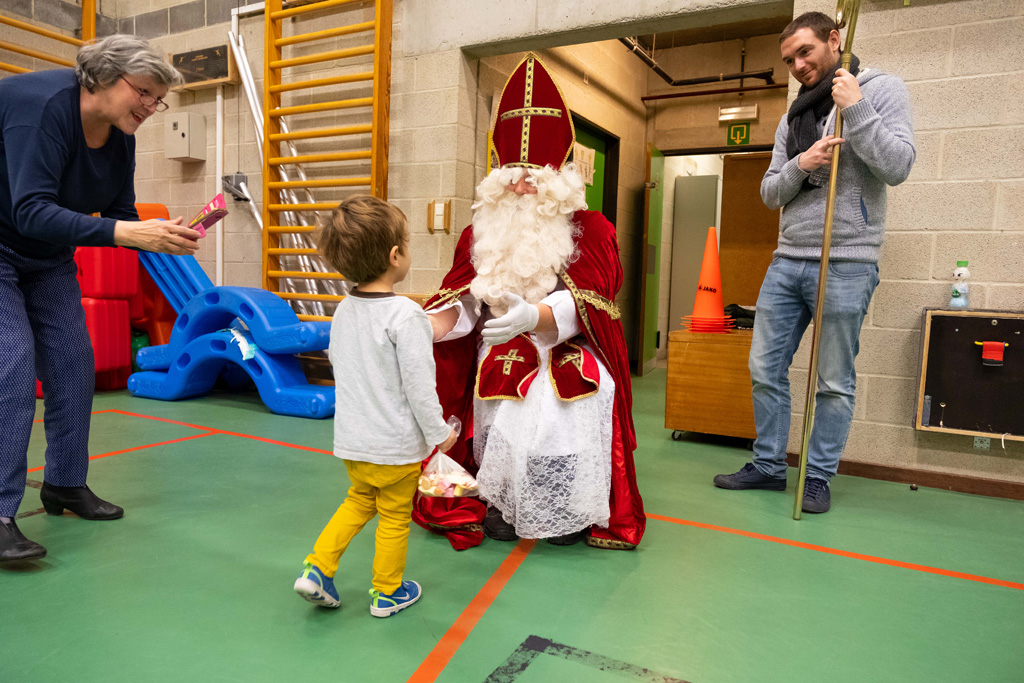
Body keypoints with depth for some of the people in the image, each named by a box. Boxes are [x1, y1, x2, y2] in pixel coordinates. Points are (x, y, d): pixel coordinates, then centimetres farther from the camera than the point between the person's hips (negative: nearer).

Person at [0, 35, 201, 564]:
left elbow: (121, 215, -1)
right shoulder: (43, 104, -27)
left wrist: (163, 237, -21)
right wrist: (126, 232, -44)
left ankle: (65, 485, 16)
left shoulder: (121, 136, -4)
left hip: (48, 257, 8)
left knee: (73, 362, 3)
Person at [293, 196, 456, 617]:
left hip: (352, 439, 6)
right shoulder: (405, 315, -23)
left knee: (359, 501, 27)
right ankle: (387, 593, 28)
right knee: (394, 518, 12)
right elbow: (419, 385, -21)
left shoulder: (343, 310, 0)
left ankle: (318, 567, 22)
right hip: (397, 444, -6)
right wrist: (439, 432, -9)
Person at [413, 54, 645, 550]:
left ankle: (568, 515, -1)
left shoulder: (589, 230, 1)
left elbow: (580, 304, -14)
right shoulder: (481, 233, 11)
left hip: (567, 366, -2)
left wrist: (532, 315, -34)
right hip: (498, 367, 3)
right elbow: (461, 305, 4)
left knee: (560, 428, -27)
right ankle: (498, 508, 4)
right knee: (502, 431, -22)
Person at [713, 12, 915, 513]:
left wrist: (855, 108, -14)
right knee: (765, 368, 7)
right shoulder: (793, 117, 17)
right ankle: (768, 465, 21)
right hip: (787, 261, 6)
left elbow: (897, 166, -11)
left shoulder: (883, 90, 2)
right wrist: (800, 165, -8)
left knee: (834, 382, 2)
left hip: (846, 265, -5)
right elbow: (769, 194, 12)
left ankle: (818, 477, 16)